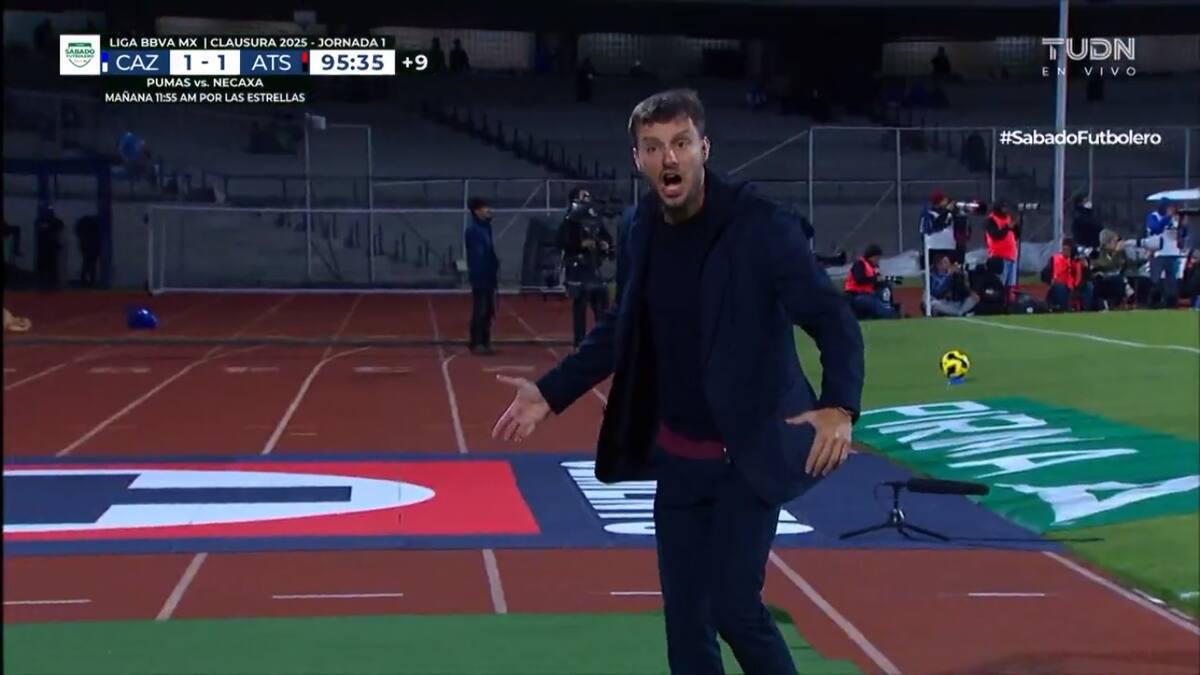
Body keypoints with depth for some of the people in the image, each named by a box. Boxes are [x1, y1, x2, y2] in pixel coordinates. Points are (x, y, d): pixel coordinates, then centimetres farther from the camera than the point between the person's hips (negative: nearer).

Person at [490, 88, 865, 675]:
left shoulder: (760, 226, -17)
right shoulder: (642, 234, 0)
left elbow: (834, 320, -17)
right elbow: (619, 330, 15)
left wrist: (838, 407, -34)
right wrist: (551, 393, 10)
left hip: (748, 454, -6)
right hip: (676, 455, 6)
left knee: (733, 606, -11)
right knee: (684, 615, 10)